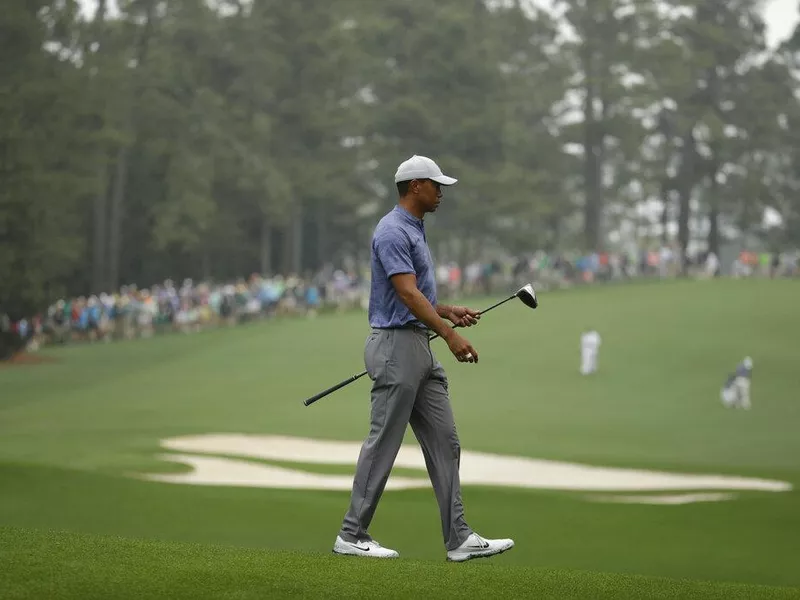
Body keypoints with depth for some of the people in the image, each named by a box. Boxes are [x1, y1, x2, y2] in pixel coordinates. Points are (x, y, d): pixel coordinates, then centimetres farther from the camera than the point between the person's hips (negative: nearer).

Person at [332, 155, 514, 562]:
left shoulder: (414, 231, 19)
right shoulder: (393, 231, -14)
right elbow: (407, 293, -23)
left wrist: (449, 311, 14)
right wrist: (450, 334, -28)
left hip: (420, 350, 10)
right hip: (397, 347, -10)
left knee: (444, 443, 5)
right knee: (383, 444, -4)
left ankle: (459, 539, 4)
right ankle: (352, 536, 4)